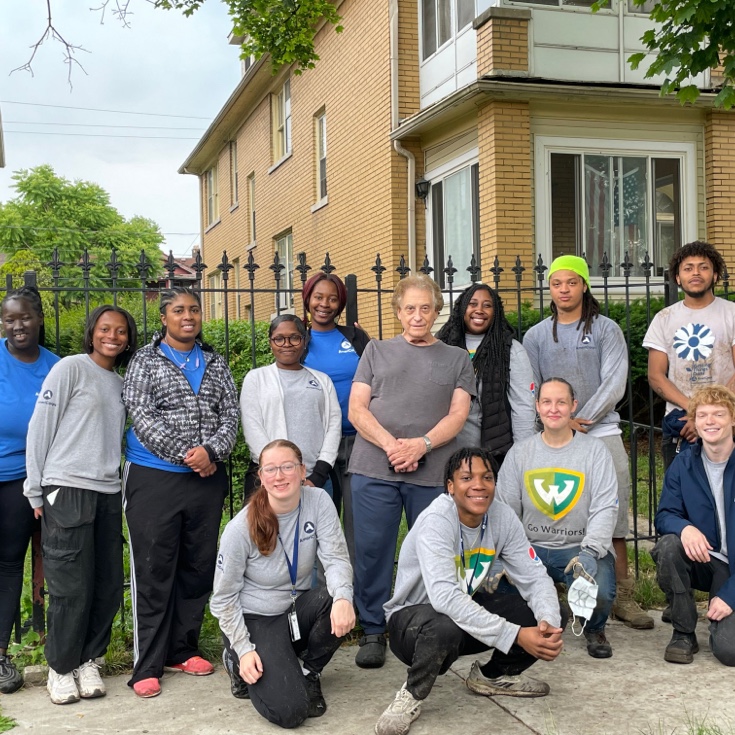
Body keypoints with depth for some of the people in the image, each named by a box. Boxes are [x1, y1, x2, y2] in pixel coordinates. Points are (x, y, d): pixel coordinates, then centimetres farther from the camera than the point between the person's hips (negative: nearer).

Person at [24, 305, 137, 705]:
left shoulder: (122, 384, 17)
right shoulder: (70, 369, -2)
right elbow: (40, 428, -4)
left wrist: (122, 491, 13)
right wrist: (36, 490, -5)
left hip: (108, 493, 6)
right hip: (66, 491, -6)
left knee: (108, 585, 6)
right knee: (71, 587, -3)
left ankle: (87, 660, 23)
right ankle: (61, 668, 14)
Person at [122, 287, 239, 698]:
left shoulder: (216, 365, 13)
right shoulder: (145, 362, 1)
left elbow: (231, 415, 5)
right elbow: (142, 417, -10)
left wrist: (211, 451, -13)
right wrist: (186, 455, -16)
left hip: (208, 480, 4)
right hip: (154, 479, -4)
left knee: (198, 568, 9)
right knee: (153, 571, -2)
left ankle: (182, 649, 23)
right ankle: (148, 666, 5)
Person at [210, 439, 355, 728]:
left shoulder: (318, 502, -12)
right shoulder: (241, 528, -20)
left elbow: (336, 559, -19)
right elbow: (224, 597, -10)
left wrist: (343, 597, -40)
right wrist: (244, 649, -16)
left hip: (298, 608, 4)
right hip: (255, 619, -4)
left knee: (340, 605, -30)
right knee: (290, 711, -21)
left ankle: (307, 672, 0)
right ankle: (242, 662, 12)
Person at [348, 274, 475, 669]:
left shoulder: (457, 359, 15)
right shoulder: (377, 351, 15)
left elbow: (458, 415, 4)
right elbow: (357, 408, 5)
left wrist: (421, 445, -14)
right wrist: (391, 445, -11)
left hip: (433, 472, 0)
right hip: (373, 470, 0)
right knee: (372, 551, 1)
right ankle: (373, 632, 14)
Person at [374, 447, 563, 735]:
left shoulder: (503, 517, -9)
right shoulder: (436, 521, -27)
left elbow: (535, 578, -10)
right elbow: (445, 598, -38)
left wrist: (550, 624, -32)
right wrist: (515, 635, -41)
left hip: (470, 608, 6)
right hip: (413, 616, -6)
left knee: (543, 616, -12)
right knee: (445, 628, -40)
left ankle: (493, 675, 16)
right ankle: (412, 695, -8)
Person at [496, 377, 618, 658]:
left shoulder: (594, 450, 3)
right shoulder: (519, 453, 9)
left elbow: (605, 508, -6)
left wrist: (589, 552, -22)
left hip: (582, 547, -1)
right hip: (531, 547, 1)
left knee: (599, 591, -32)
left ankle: (594, 629, 9)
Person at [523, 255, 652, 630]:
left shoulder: (606, 329, 7)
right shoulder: (536, 336, 12)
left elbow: (614, 384, -2)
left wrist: (581, 419, -10)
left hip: (601, 430, -1)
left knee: (613, 512, -3)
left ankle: (622, 594, 5)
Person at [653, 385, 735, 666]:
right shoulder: (683, 465, -2)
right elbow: (664, 516, -3)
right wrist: (684, 527, -29)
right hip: (700, 560, 3)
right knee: (668, 547, -31)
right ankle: (683, 633, -10)